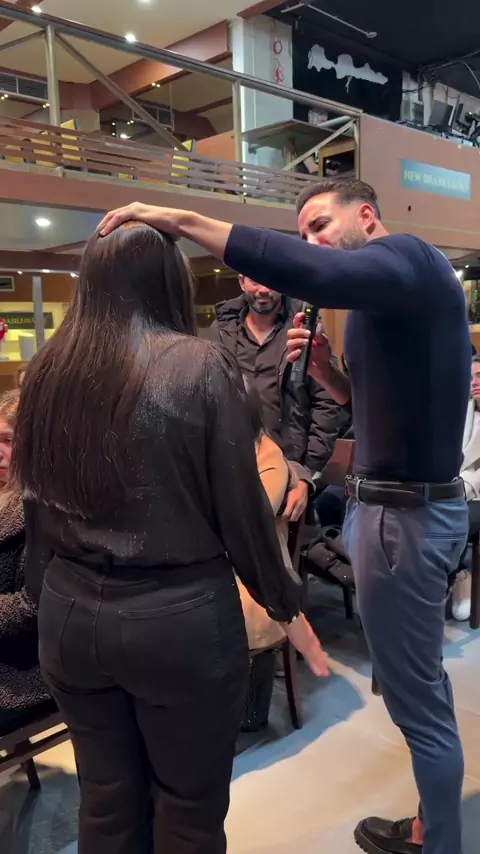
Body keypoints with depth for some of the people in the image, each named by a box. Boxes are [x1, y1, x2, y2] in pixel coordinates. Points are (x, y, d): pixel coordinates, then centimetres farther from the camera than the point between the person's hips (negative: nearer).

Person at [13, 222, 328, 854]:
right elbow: (242, 508, -10)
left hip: (70, 613, 5)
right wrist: (286, 607, 4)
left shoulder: (47, 370, 1)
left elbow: (38, 506, 8)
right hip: (181, 615, -5)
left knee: (105, 802, 23)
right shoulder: (200, 364, -12)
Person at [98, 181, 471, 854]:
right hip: (415, 503, 11)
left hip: (406, 513, -11)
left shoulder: (405, 256, -14)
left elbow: (311, 274, -37)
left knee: (416, 699, 4)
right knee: (423, 681, 21)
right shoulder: (399, 282, 16)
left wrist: (182, 221, -32)